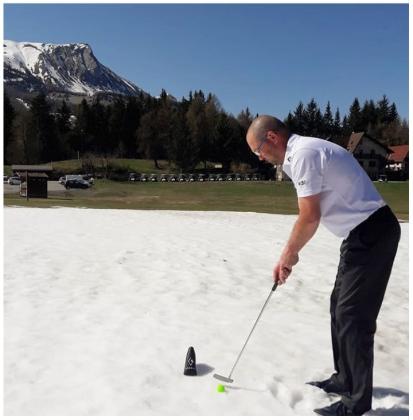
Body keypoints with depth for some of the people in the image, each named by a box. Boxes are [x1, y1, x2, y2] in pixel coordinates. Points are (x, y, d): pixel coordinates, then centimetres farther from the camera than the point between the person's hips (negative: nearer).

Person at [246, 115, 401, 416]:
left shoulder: (303, 154, -17)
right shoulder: (301, 152, 14)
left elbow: (310, 217, -19)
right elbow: (312, 214, 16)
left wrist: (289, 253, -4)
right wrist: (289, 255, 14)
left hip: (371, 233, -10)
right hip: (364, 232, 10)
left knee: (352, 316, -4)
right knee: (340, 307, 16)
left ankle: (358, 400, 9)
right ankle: (345, 379, 30)